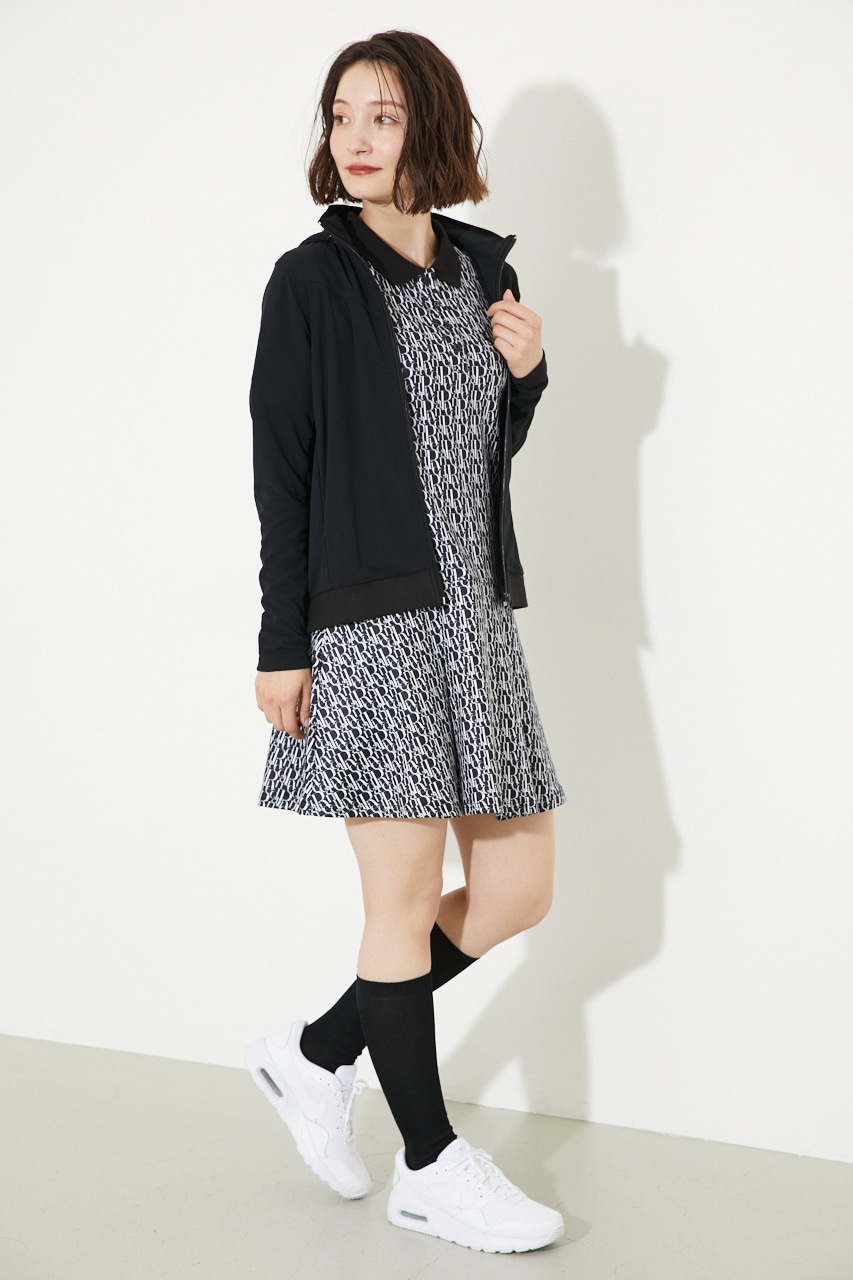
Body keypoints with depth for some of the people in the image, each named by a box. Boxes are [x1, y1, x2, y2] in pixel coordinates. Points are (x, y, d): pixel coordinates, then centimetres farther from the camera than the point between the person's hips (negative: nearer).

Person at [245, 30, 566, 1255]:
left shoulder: (483, 268, 13)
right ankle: (431, 1165, 16)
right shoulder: (313, 279, -3)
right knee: (405, 899, 0)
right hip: (369, 619, -7)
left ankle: (317, 1055, 24)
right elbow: (280, 470, -6)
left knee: (519, 886, 9)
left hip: (475, 613, 7)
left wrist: (526, 372, 0)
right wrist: (281, 645, -11)